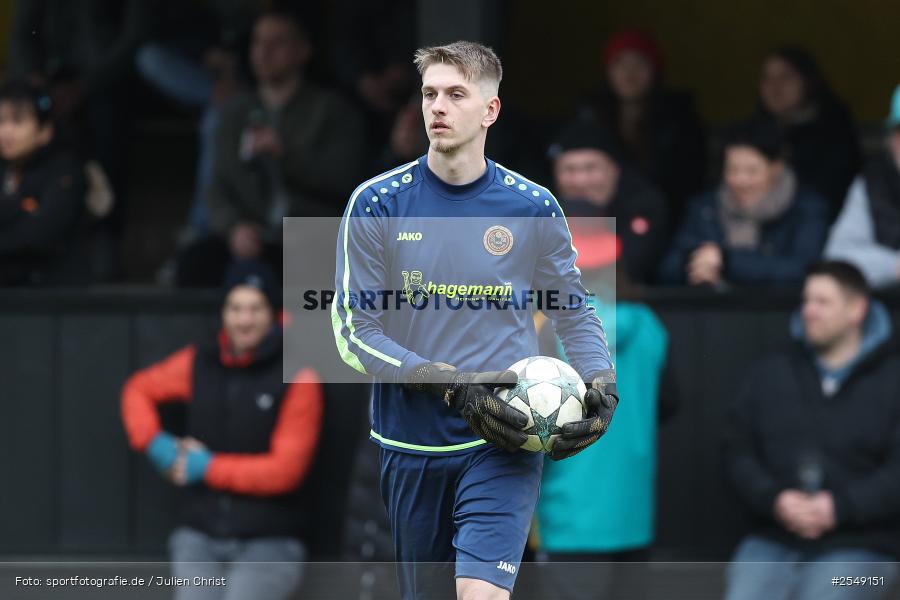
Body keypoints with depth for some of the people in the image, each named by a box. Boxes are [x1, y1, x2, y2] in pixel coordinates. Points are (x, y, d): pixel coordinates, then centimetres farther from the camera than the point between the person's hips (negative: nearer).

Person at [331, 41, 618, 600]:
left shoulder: (534, 207, 0)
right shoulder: (376, 204, -2)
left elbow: (575, 313, 12)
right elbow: (354, 330, -6)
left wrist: (603, 387, -8)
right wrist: (453, 388, -17)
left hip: (503, 442, -1)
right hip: (411, 444, 2)